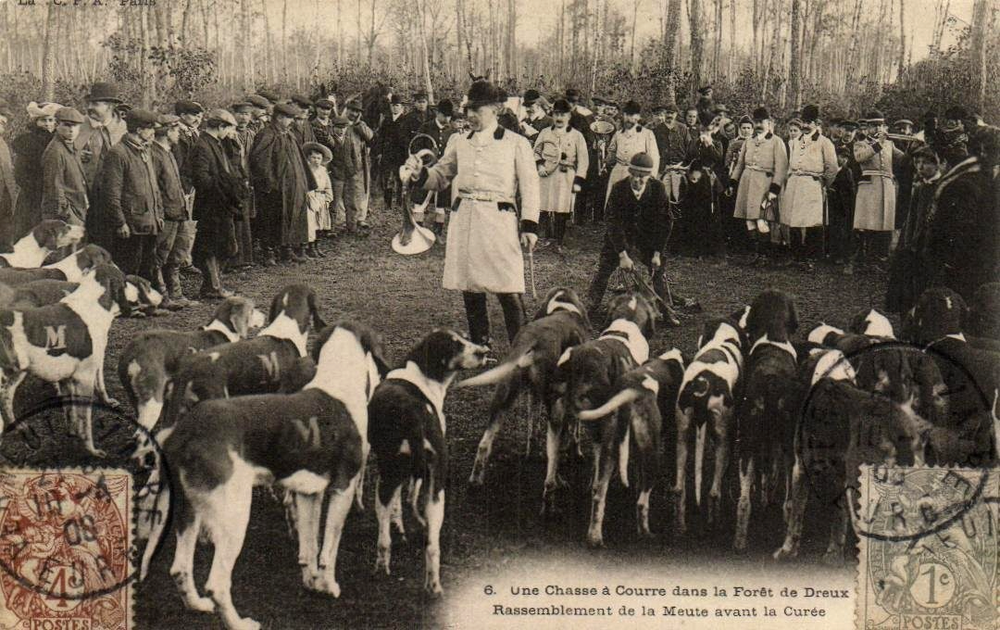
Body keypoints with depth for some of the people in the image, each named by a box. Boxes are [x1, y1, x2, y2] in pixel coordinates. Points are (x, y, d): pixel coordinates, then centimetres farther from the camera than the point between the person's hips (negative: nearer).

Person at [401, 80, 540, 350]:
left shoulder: (517, 143, 2)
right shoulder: (459, 143, 13)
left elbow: (529, 186, 1)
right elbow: (440, 176, 20)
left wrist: (529, 226, -8)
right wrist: (419, 173, -2)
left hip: (499, 218, -4)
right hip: (464, 218, 4)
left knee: (509, 292, -10)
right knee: (470, 290, 8)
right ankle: (479, 348, 20)